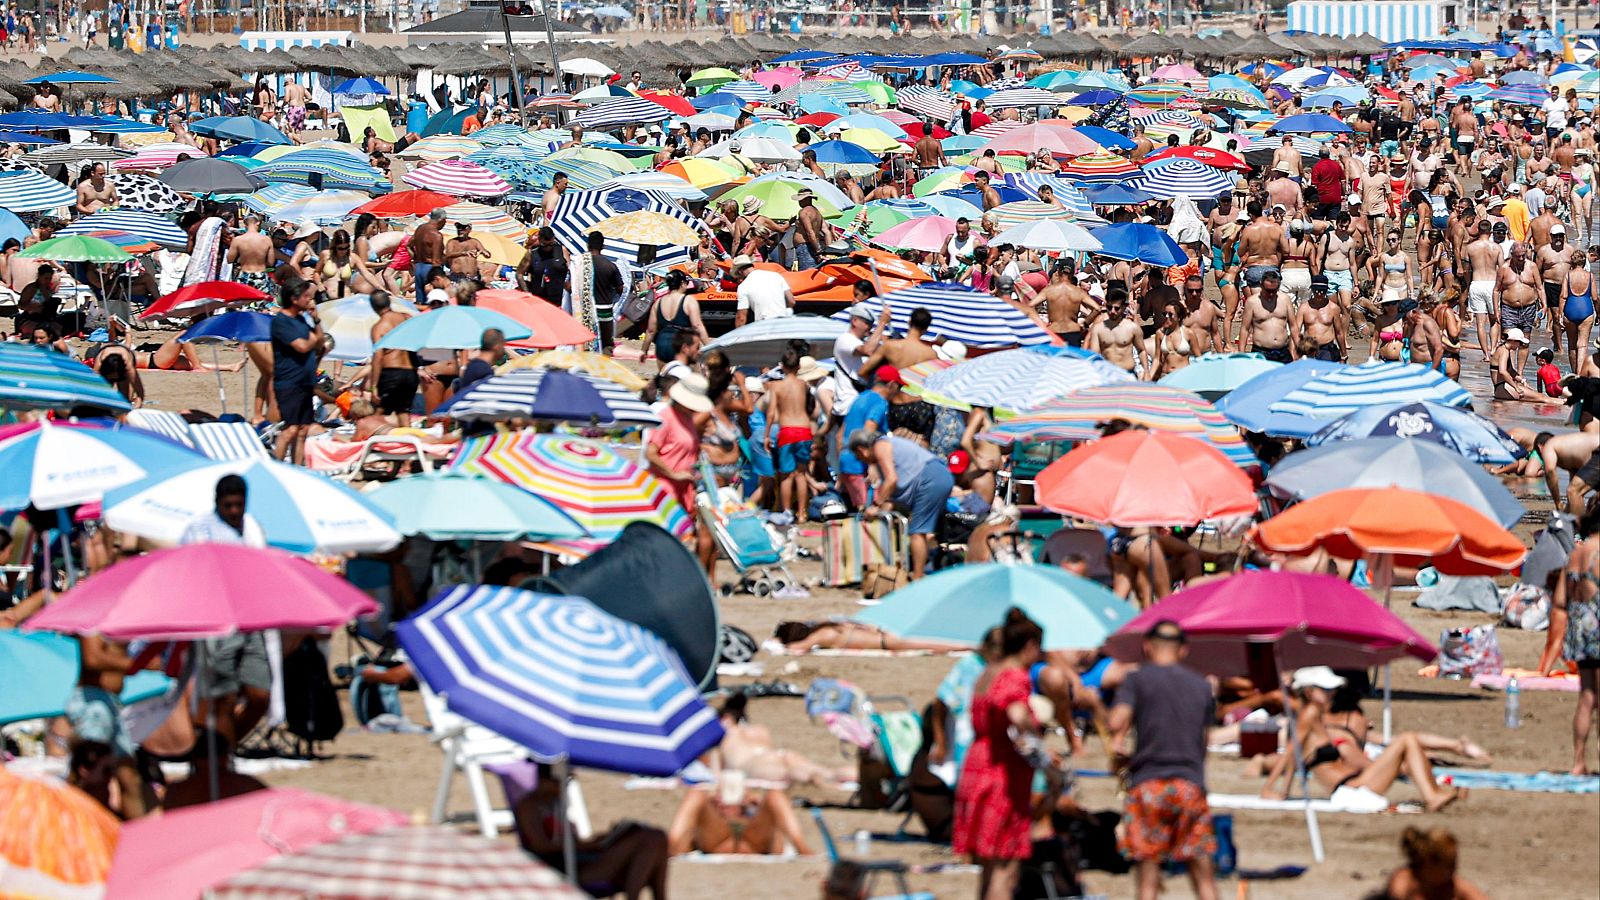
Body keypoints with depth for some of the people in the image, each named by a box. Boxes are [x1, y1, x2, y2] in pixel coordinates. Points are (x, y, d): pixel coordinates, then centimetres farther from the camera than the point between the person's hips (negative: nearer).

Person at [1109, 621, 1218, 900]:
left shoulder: (1138, 679, 3)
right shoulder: (1201, 686, 15)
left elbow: (1118, 720, -12)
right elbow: (1204, 738, 18)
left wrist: (1118, 739, 7)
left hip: (1148, 782, -2)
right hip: (1191, 783, 2)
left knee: (1148, 877, -1)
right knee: (1203, 874, 6)